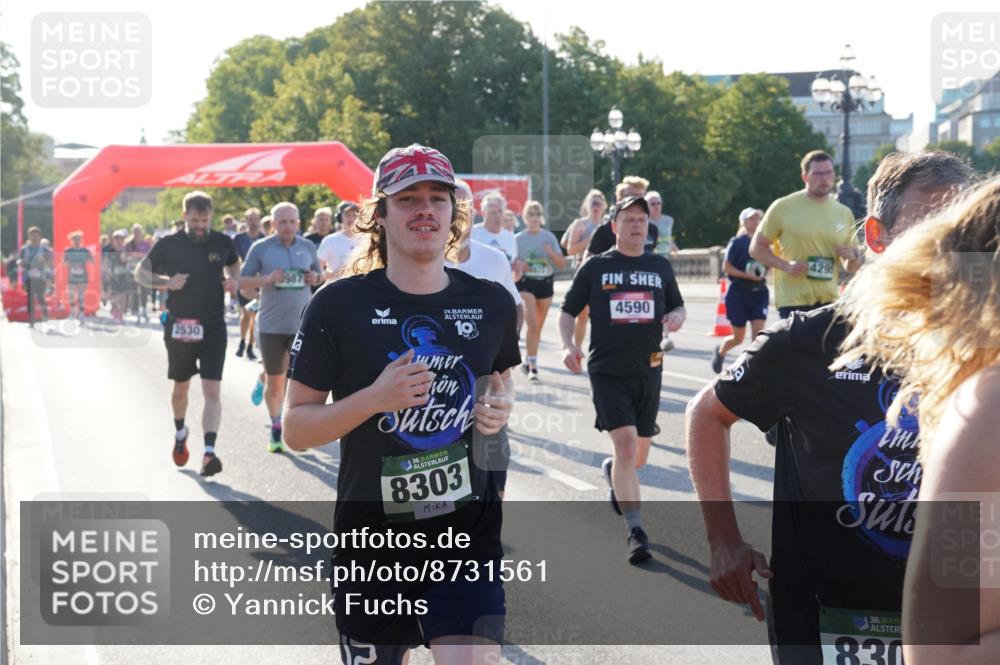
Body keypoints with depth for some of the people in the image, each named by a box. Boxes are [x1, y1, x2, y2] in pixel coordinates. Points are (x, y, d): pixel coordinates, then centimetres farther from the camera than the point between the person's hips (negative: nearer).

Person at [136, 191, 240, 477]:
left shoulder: (223, 243, -1)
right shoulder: (169, 244, -5)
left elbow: (234, 264, 21)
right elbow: (140, 273, 5)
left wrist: (233, 280, -1)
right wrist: (166, 282, -13)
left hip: (213, 327, 0)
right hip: (179, 326, 1)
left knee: (212, 391, -12)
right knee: (181, 387, 17)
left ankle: (209, 453, -17)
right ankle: (180, 433, 44)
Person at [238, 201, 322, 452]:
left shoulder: (308, 247, 6)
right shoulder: (261, 248, -2)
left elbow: (319, 274, 18)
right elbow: (243, 282, -1)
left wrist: (316, 277, -5)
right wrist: (267, 279, -18)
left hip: (302, 324, 1)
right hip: (271, 325, -1)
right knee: (274, 381, 10)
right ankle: (275, 428, 26)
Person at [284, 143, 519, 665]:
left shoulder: (491, 304, 1)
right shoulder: (339, 305, -8)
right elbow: (295, 430, -6)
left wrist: (500, 408, -2)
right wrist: (374, 398, -22)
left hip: (467, 530, 1)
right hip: (371, 538, -1)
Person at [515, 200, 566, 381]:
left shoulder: (549, 237, 4)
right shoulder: (518, 239, 1)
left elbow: (562, 264, 3)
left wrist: (551, 252, -15)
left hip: (545, 283, 3)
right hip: (526, 283, -3)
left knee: (538, 327, 10)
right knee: (532, 325, -16)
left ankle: (528, 361, 28)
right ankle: (532, 366, -14)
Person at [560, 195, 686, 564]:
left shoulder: (660, 266, 8)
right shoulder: (596, 266, 0)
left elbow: (678, 306, 18)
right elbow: (568, 311, 5)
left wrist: (677, 318, -6)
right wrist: (568, 345, -13)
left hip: (648, 371, 4)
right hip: (607, 371, -4)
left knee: (639, 454, 14)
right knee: (625, 443, -18)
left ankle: (612, 471, 50)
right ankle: (635, 532, -13)